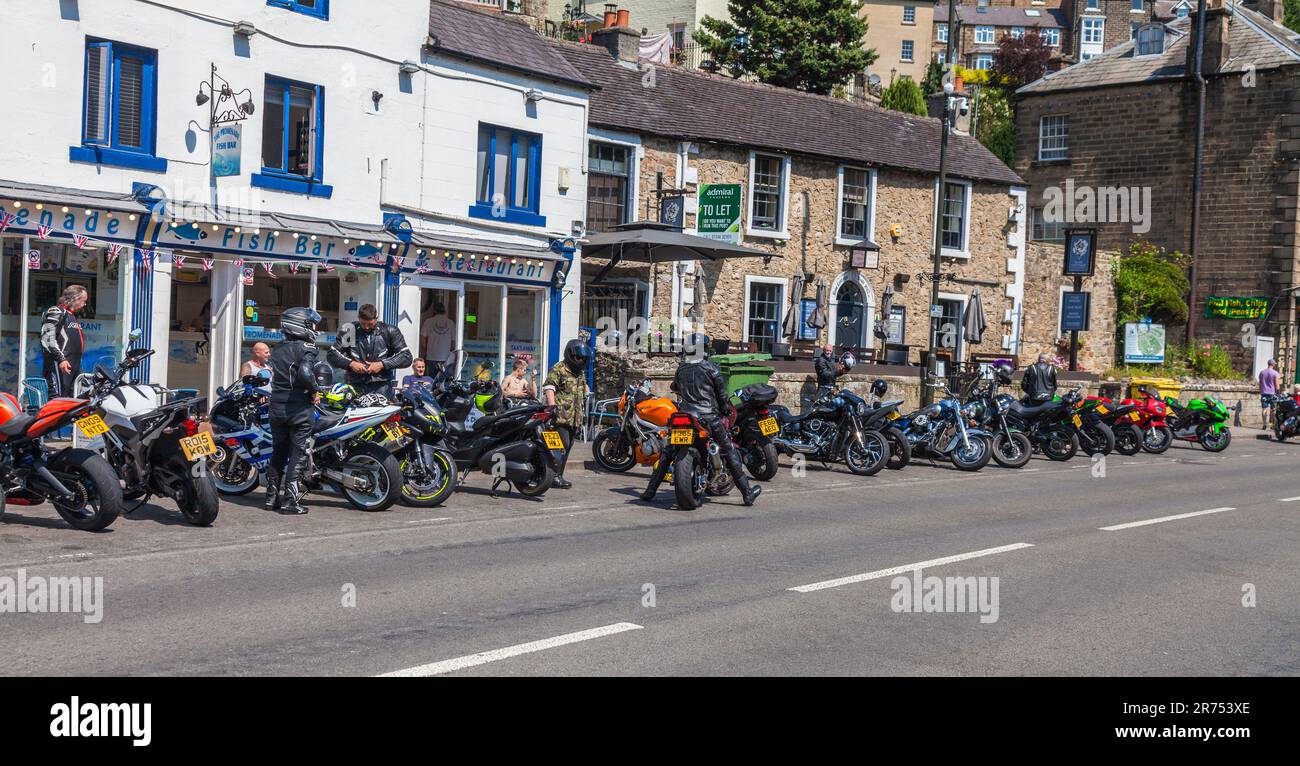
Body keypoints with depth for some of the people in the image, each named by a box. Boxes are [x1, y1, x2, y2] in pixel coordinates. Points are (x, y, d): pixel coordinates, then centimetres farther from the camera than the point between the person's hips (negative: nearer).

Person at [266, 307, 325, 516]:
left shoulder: (277, 349, 11)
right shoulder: (306, 348, -12)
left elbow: (275, 375, 13)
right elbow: (305, 373, -29)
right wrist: (315, 390, -13)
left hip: (276, 407, 7)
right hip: (299, 408, -7)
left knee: (278, 452, 16)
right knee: (298, 454, -1)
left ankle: (272, 497, 20)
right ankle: (290, 500, -3)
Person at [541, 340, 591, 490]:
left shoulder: (581, 372, 20)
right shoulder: (559, 369, -7)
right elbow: (548, 387, -16)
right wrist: (552, 405, -25)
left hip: (574, 417, 9)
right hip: (561, 415, -9)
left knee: (567, 446, 10)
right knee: (563, 445, -16)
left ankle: (559, 476, 17)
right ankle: (554, 476, -15)